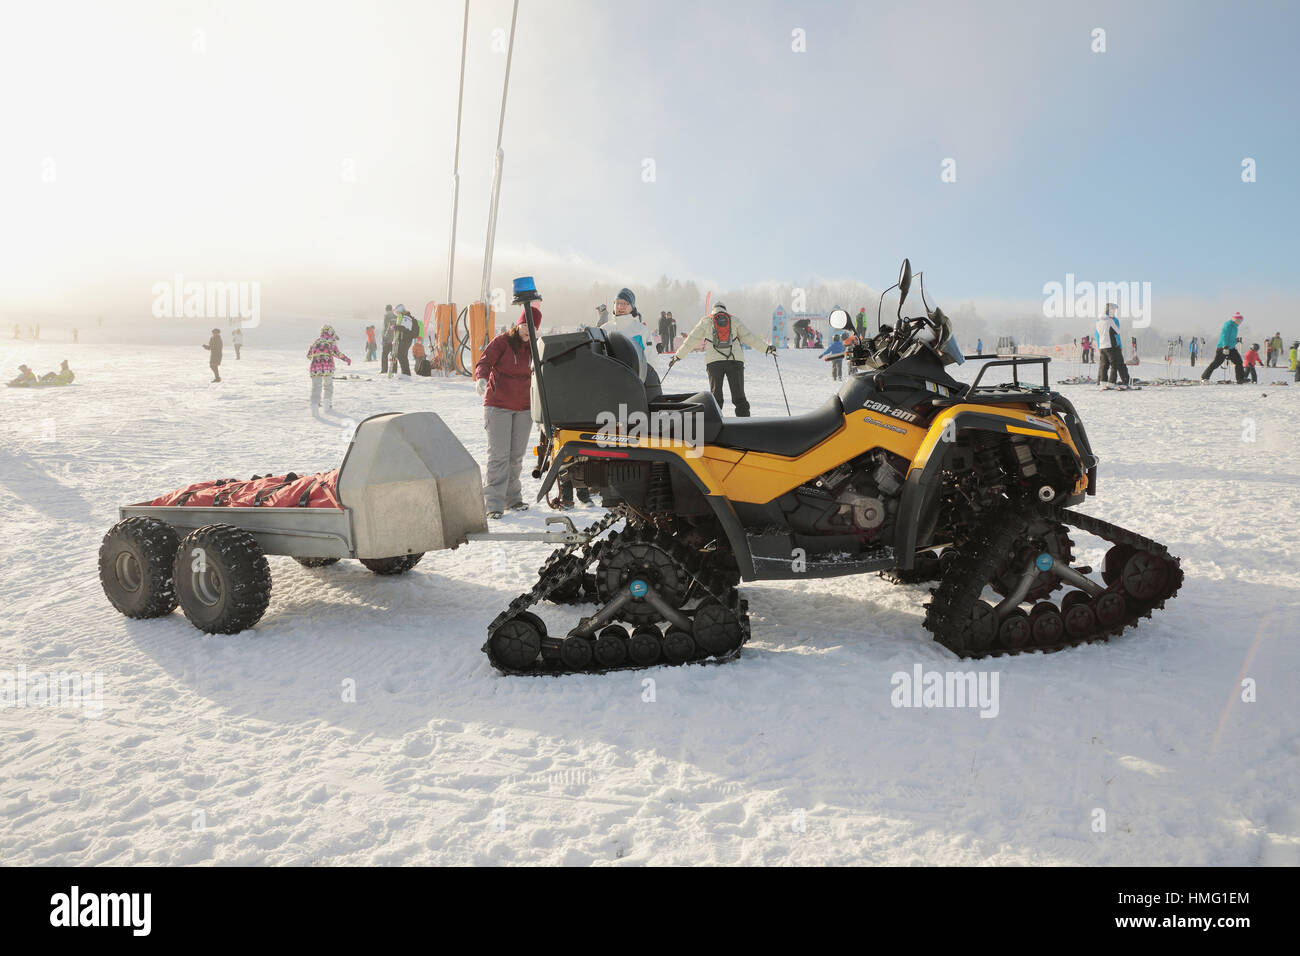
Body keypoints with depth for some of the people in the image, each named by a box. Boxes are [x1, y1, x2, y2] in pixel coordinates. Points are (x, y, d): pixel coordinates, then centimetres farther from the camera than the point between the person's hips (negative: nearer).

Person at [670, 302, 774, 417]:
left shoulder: (705, 321, 14)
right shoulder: (734, 320, 14)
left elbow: (691, 340, 14)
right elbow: (749, 337, 11)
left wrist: (677, 356, 21)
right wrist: (767, 348, 17)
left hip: (714, 361, 0)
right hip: (735, 360, 0)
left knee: (715, 394, 7)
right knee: (738, 394, 2)